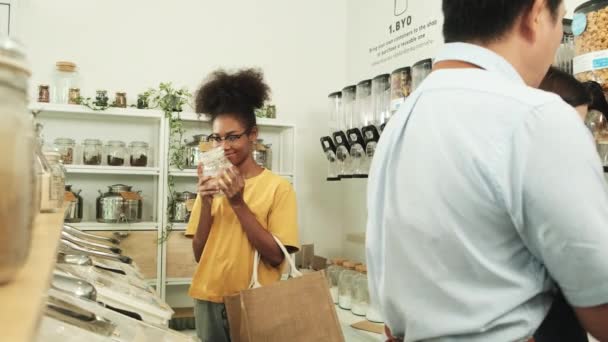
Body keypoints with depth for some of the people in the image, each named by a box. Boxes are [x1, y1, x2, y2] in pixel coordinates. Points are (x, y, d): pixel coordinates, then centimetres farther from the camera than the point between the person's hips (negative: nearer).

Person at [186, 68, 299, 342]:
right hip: (209, 301, 4)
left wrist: (238, 203, -19)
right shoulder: (212, 184, 3)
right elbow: (199, 254, 2)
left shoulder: (278, 187, -9)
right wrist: (206, 203, -12)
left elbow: (276, 256, -14)